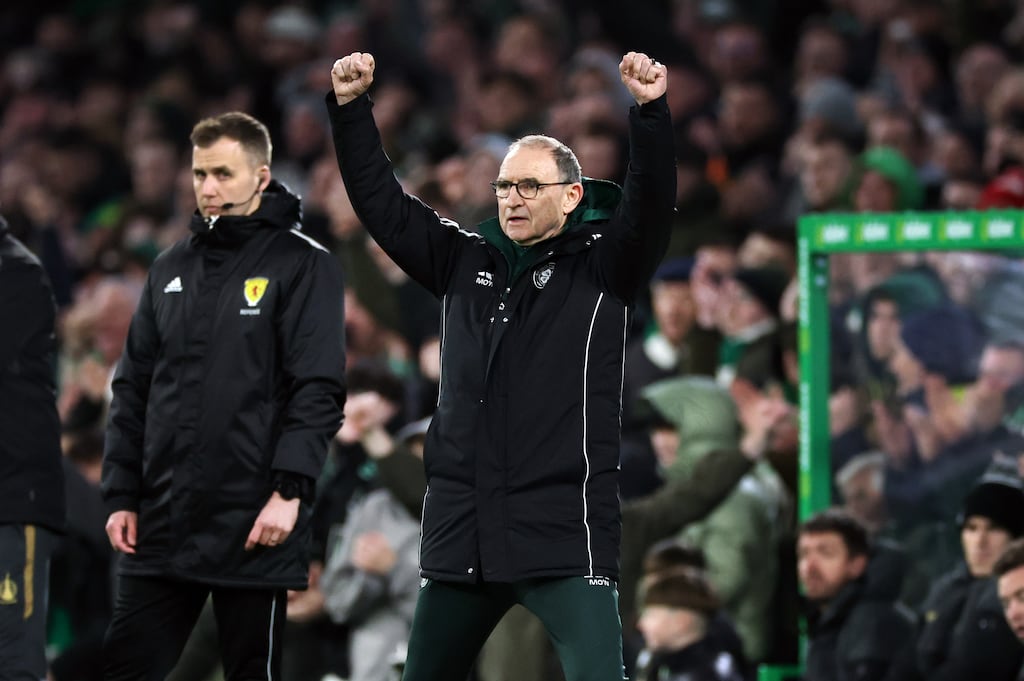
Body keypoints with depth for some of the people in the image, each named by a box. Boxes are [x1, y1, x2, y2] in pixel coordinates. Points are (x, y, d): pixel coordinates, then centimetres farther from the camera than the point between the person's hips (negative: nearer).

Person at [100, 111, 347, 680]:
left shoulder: (303, 265, -3)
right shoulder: (172, 269, 15)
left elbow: (318, 391, -10)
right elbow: (135, 389, 16)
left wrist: (290, 490, -19)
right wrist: (122, 494, 9)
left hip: (254, 525, -5)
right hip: (163, 524, 5)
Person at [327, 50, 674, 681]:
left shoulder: (603, 267, 1)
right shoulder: (466, 261, 13)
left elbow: (651, 204, -16)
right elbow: (381, 203, 13)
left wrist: (652, 113, -30)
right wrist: (351, 108, 3)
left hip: (565, 531, -5)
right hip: (461, 532, 5)